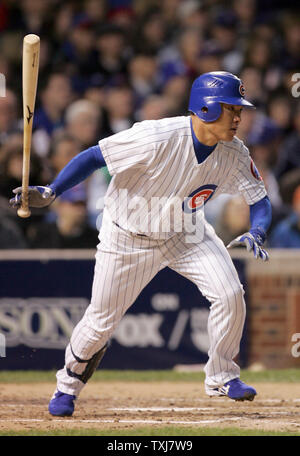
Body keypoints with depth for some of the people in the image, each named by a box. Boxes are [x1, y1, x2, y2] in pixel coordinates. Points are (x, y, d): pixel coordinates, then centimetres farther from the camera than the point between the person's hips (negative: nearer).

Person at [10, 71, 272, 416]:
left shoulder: (234, 154, -17)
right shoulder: (156, 139, -33)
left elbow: (259, 199, -5)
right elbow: (95, 156, -27)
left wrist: (257, 233, -26)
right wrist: (50, 193, -35)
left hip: (185, 233, 4)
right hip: (128, 238, -4)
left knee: (230, 294, -15)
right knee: (102, 320, 2)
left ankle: (221, 377, 7)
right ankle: (68, 383, 32)